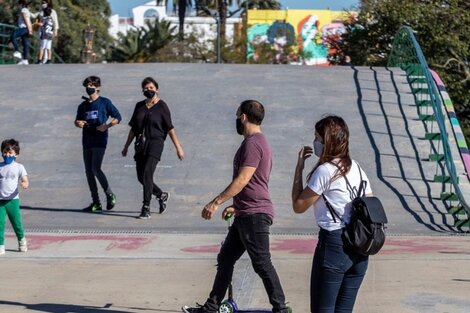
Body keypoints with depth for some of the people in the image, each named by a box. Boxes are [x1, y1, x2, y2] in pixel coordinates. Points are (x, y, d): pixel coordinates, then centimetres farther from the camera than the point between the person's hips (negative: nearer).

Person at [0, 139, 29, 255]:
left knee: (16, 222, 5)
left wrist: (25, 184, -29)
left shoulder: (19, 167, 0)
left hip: (13, 199, -2)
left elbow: (26, 181, -6)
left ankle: (21, 240, 31)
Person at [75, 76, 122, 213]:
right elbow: (77, 121, 25)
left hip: (100, 140, -6)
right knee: (89, 172, 3)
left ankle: (110, 195, 0)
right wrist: (78, 123, 1)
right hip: (87, 141, 6)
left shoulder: (105, 102, 1)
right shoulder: (83, 106, 16)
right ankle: (96, 203, 9)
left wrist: (106, 126, -12)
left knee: (95, 169, -18)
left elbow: (117, 117, 3)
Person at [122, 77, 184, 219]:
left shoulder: (162, 106, -2)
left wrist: (178, 148, -7)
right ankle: (162, 195, 30)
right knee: (141, 177, 5)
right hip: (141, 144, 6)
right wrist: (126, 146, 18)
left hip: (155, 143, -6)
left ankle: (146, 208, -13)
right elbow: (133, 128, 18)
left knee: (147, 174, -17)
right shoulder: (139, 106, 12)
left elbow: (170, 129, -4)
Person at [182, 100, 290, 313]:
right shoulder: (258, 142, 17)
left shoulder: (253, 143, -16)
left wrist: (216, 202, -22)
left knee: (262, 264, -5)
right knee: (225, 259, 13)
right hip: (247, 214, 11)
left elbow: (243, 180, -23)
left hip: (254, 215, -11)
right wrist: (236, 206, 29)